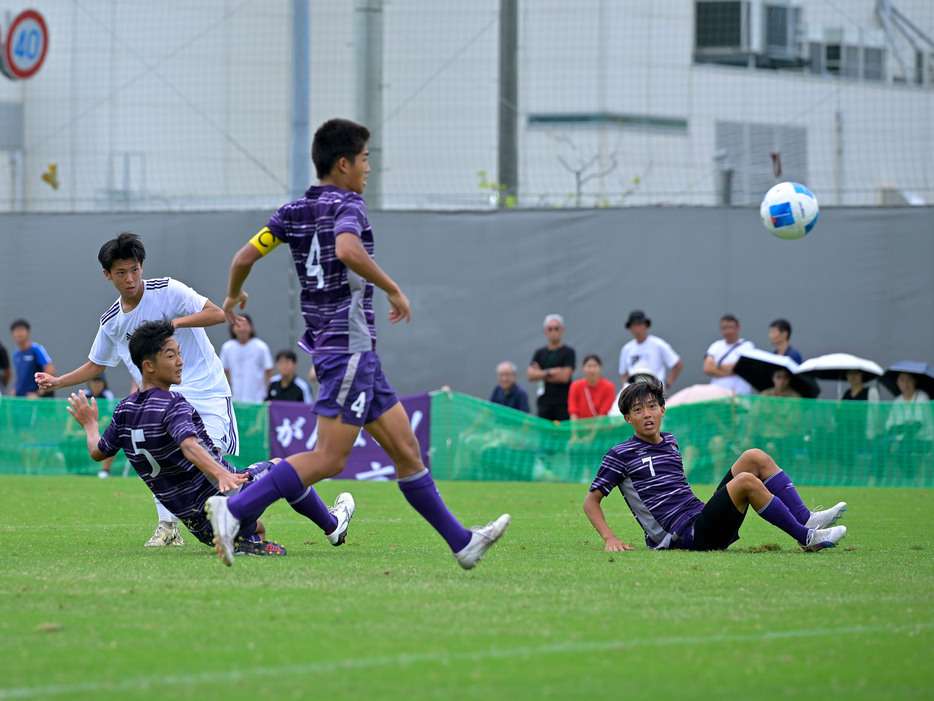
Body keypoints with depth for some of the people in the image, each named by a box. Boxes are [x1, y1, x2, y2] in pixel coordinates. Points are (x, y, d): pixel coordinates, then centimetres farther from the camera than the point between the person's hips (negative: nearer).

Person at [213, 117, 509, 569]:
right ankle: (234, 510, -17)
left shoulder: (294, 211, 12)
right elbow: (348, 250, -31)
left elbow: (245, 256, 8)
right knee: (329, 459, -12)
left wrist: (233, 297, 28)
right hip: (349, 344, -9)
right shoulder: (346, 204, -10)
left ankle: (461, 542, 14)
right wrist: (394, 291, -20)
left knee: (405, 448, 11)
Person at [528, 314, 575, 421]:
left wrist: (541, 374, -2)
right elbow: (530, 375, 3)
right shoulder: (540, 353, 13)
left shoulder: (568, 352, 1)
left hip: (563, 404, -4)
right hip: (544, 403, 4)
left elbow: (565, 377, -9)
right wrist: (550, 372, -8)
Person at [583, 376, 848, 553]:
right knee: (746, 481, -26)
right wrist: (610, 539, -14)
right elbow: (591, 500, 0)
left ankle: (806, 518, -11)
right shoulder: (621, 455, -2)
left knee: (755, 457, -1)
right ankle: (806, 537, -20)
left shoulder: (670, 443, 20)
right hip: (685, 538, -8)